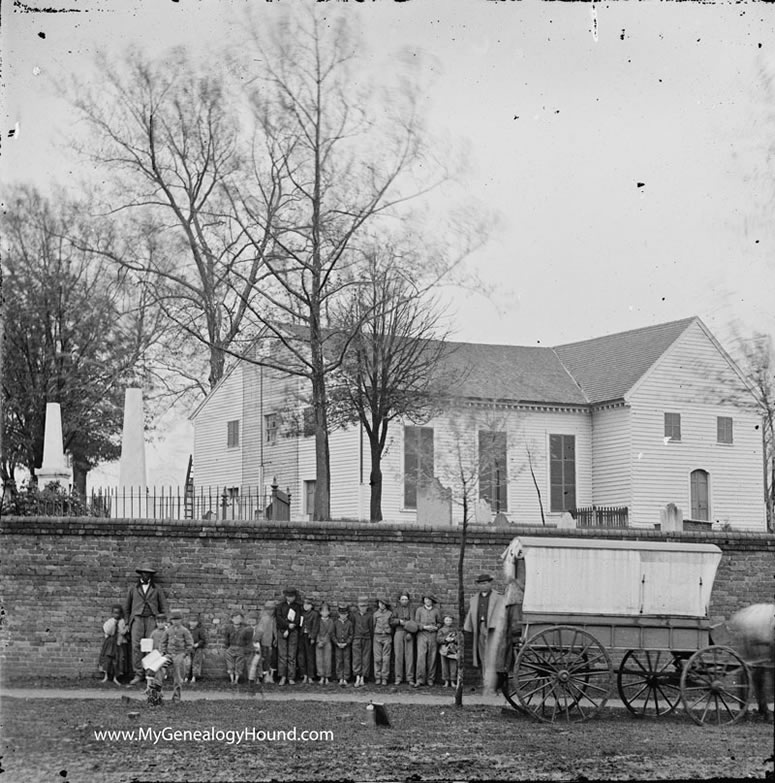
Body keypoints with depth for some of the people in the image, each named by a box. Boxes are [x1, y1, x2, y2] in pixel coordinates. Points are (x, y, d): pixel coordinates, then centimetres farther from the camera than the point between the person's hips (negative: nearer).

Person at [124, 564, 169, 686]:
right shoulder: (133, 589, 13)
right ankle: (138, 675, -11)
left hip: (152, 620, -1)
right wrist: (128, 622, 13)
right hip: (137, 620, 1)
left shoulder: (157, 589, 11)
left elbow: (163, 607, 12)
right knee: (136, 647, -11)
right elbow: (126, 607, 20)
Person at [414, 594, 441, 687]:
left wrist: (436, 627, -4)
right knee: (421, 657, -11)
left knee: (432, 658, 0)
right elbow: (416, 623, 5)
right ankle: (420, 680, -11)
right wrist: (425, 627, -10)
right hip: (422, 634, -1)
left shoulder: (436, 611, 11)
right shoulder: (419, 610, 9)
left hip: (432, 635, 1)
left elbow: (439, 622, 17)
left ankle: (430, 679, 7)